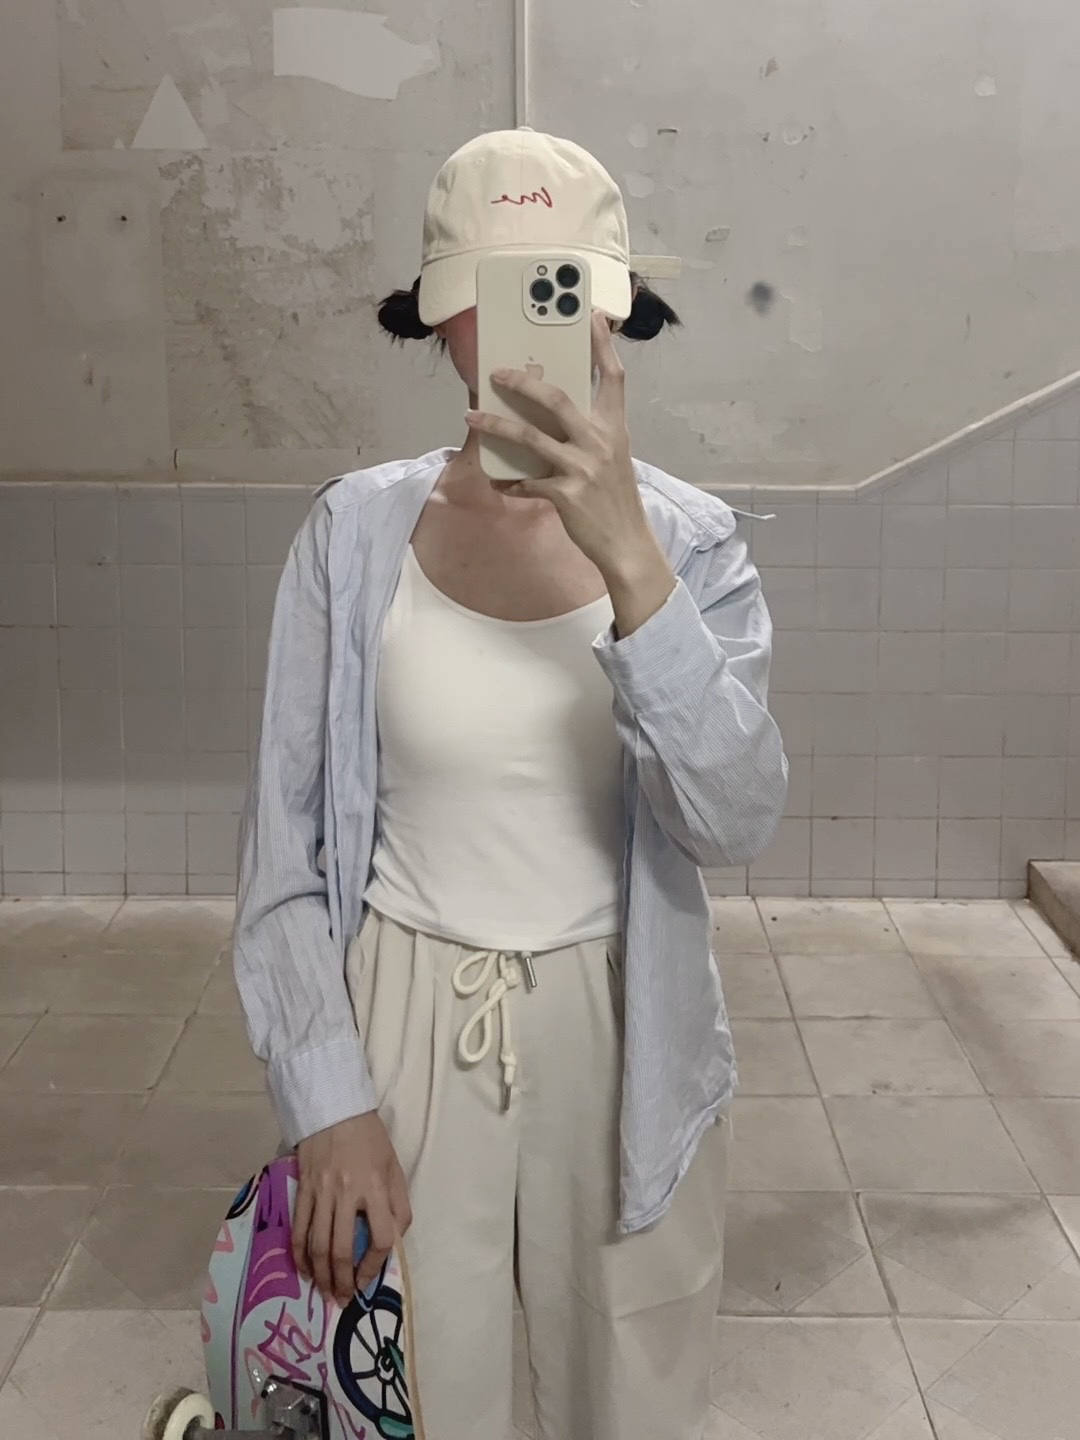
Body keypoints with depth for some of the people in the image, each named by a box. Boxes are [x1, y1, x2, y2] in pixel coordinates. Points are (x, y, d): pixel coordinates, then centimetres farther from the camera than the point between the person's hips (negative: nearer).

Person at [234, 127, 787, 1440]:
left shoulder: (688, 538, -6)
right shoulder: (357, 532, -7)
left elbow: (736, 819, -21)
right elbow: (285, 844, -4)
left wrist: (626, 554, -31)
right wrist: (328, 1102, -9)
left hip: (620, 1036, 1)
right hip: (403, 1033, 0)